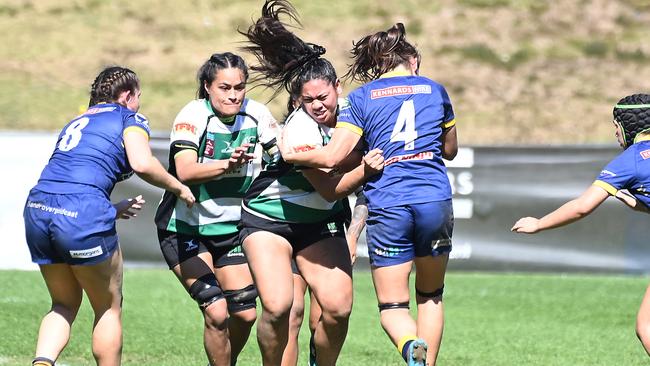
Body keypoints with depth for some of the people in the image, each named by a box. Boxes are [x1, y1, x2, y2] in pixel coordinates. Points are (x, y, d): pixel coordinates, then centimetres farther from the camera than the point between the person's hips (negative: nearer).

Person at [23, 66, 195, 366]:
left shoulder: (77, 122, 30)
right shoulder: (129, 118, 10)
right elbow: (142, 164, -9)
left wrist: (115, 210, 26)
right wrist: (178, 188, 6)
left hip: (37, 207, 6)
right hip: (82, 215, -6)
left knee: (65, 305, 20)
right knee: (109, 307, 14)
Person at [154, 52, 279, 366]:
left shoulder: (257, 114, -6)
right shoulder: (193, 116, -20)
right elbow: (185, 171, -35)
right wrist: (228, 165, -52)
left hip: (231, 228, 5)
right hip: (185, 230, -5)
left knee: (245, 313, 4)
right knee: (216, 312, -17)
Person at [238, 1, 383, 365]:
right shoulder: (299, 130, -27)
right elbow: (331, 188, -23)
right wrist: (365, 170, -37)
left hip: (320, 224, 5)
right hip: (270, 219, -5)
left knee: (338, 308, -10)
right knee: (277, 306, -22)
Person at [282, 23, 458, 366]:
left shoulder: (361, 98, 6)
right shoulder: (434, 90, 13)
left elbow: (332, 157, -4)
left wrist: (289, 156, 12)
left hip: (387, 206, -2)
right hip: (435, 201, 2)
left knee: (392, 305, 4)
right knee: (430, 295, 20)